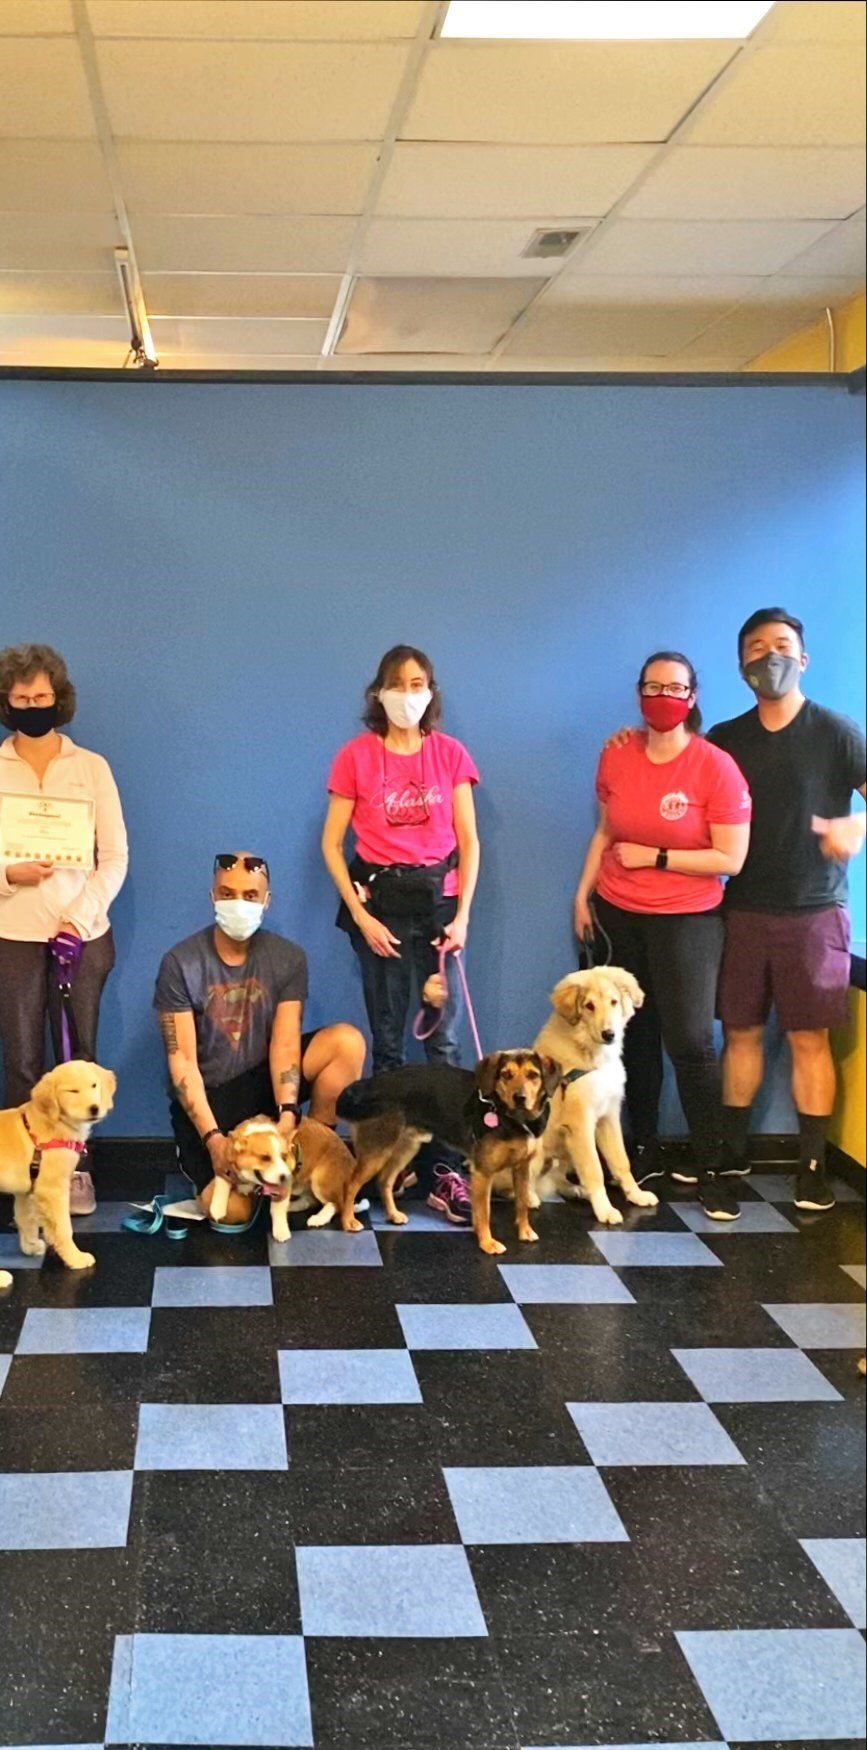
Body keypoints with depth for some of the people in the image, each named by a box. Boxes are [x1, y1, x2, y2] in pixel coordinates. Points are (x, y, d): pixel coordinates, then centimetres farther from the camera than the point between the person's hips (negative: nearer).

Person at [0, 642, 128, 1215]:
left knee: (78, 1056, 3)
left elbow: (115, 858, 2)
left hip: (84, 934, 0)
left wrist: (80, 916, -9)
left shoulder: (91, 767, 4)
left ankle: (75, 1167, 12)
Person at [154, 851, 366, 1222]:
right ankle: (196, 1160, 11)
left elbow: (285, 1044, -12)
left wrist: (287, 1114, -28)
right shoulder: (180, 963, -12)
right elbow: (182, 1060, -14)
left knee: (348, 1041, -22)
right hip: (206, 1095, -3)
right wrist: (212, 1137, -24)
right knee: (234, 1212, -24)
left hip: (262, 1080, 3)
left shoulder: (288, 958, -5)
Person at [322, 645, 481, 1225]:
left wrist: (462, 915, -4)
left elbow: (469, 842, 5)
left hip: (437, 897, 1)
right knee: (388, 1039, 5)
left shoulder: (450, 754, 5)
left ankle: (446, 1169, -2)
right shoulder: (356, 756, 1)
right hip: (378, 898, -1)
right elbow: (332, 843, 1)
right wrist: (360, 915, -6)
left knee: (444, 1039, -4)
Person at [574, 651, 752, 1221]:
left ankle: (708, 1169, 1)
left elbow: (730, 859, -15)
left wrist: (654, 857, -15)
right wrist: (583, 892, 10)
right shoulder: (616, 756, 1)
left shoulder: (716, 767, -14)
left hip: (686, 919, -4)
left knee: (690, 1040, -8)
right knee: (635, 1034, 11)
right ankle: (643, 1150, 23)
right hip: (619, 915, 4)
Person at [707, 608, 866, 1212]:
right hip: (745, 908, 3)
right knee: (741, 1031, 6)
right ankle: (734, 1156, 16)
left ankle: (813, 1167, 5)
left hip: (814, 912, -3)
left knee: (809, 1037, -1)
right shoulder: (726, 739, 7)